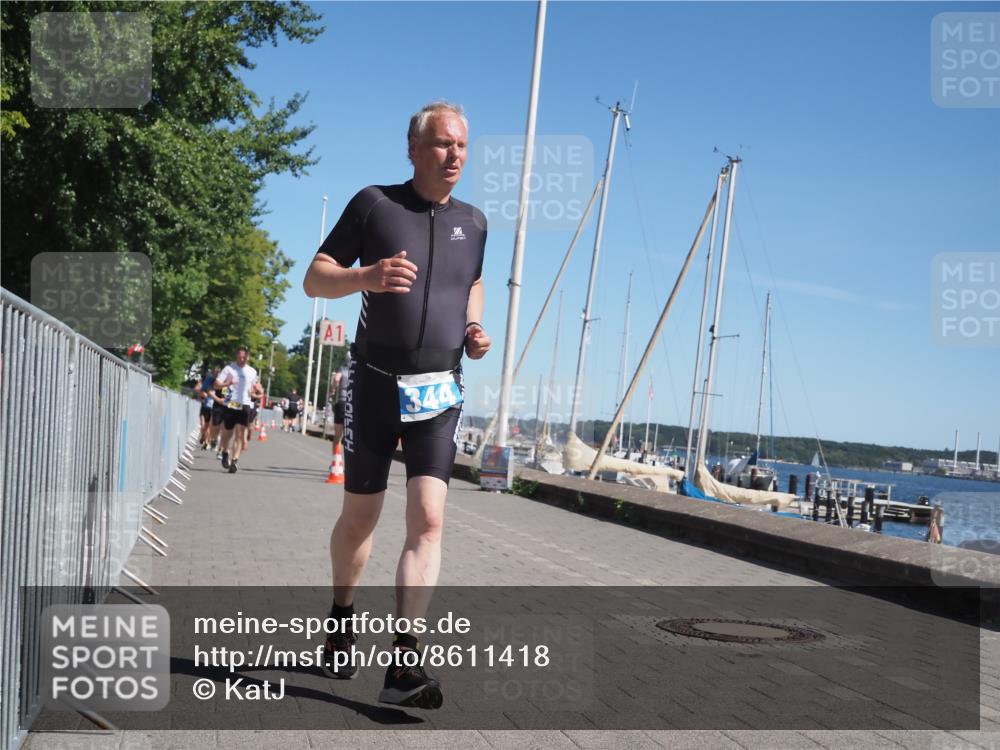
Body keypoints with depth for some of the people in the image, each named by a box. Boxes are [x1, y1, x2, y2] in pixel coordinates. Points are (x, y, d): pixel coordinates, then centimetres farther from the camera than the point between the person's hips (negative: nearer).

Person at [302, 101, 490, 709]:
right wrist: (366, 276, -22)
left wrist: (475, 330, 5)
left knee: (428, 520, -12)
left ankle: (405, 662, -12)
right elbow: (314, 279, -2)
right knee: (360, 516, 10)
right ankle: (343, 619, 36)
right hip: (375, 383, -2)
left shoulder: (473, 222, 8)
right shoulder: (374, 204, -3)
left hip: (440, 391, 2)